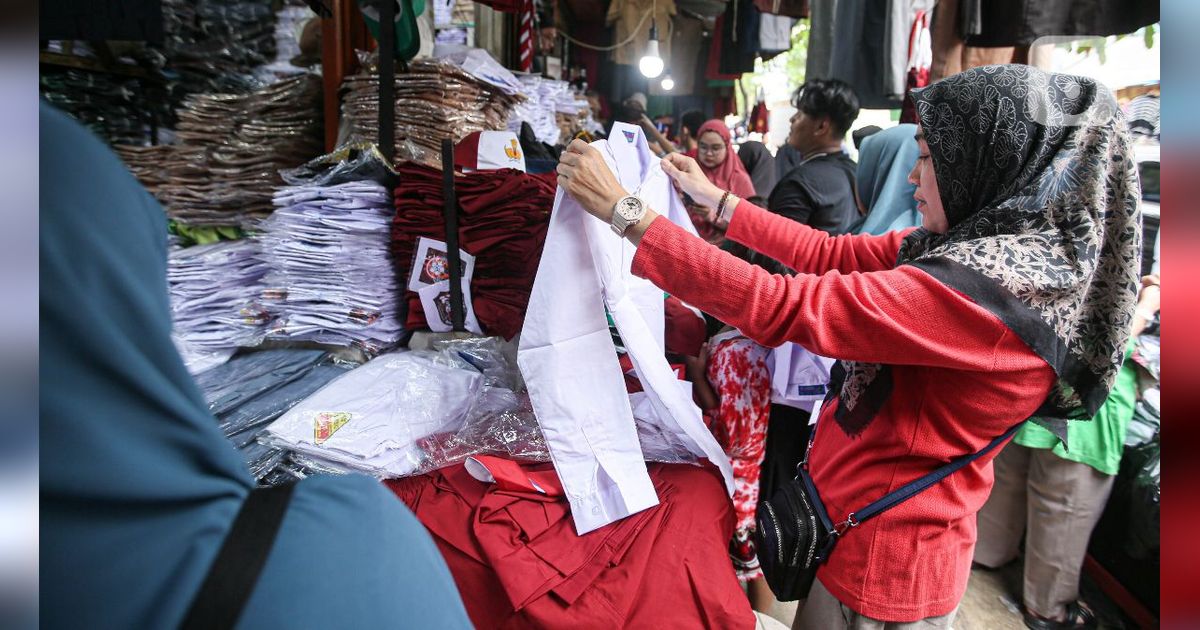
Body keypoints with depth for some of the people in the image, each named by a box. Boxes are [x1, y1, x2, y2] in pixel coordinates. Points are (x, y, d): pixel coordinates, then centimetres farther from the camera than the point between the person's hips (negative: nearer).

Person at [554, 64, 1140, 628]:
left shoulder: (999, 281, -29)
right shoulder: (988, 241, -1)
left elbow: (782, 307, -33)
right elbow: (831, 253, 4)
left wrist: (625, 211, -29)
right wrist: (717, 199, 4)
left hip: (883, 559, -8)